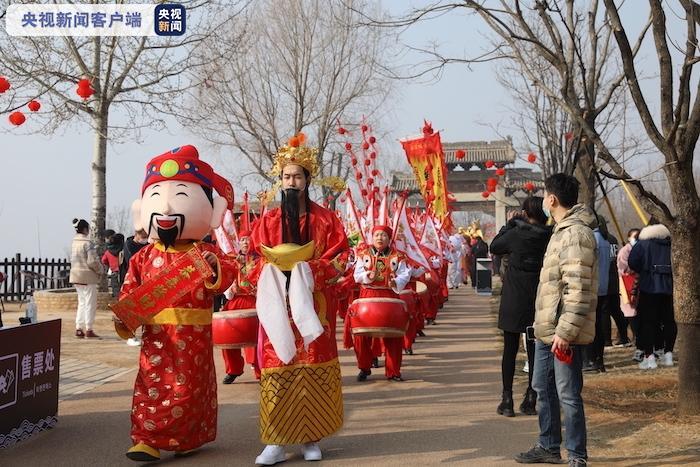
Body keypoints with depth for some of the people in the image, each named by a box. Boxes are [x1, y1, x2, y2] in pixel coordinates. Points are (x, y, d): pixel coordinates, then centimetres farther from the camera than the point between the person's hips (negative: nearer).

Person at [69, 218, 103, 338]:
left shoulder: (74, 242, 8)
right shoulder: (87, 243, -17)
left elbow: (73, 260, 13)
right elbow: (92, 261, -20)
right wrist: (100, 271, -3)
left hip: (76, 276, 8)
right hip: (87, 276, -8)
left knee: (82, 302, 16)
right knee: (90, 303, 1)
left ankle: (79, 328, 14)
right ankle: (88, 329, 4)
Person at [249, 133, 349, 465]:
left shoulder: (325, 219, 6)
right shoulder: (268, 221, 8)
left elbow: (341, 258, 1)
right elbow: (256, 262, 6)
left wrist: (311, 270, -14)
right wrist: (280, 269, -12)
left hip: (313, 305, 0)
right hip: (278, 305, 1)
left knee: (314, 369, 0)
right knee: (277, 368, -5)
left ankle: (312, 438, 9)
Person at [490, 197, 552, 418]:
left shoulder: (516, 234, -13)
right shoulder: (549, 236, -5)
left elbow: (494, 247, 3)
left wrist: (510, 223, 10)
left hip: (514, 300, -3)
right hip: (539, 301, 3)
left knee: (510, 350, 6)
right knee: (534, 350, 11)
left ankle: (507, 400, 7)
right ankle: (531, 400, 14)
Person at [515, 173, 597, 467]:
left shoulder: (576, 233, -17)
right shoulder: (562, 230, 16)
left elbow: (578, 289, -23)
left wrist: (566, 331, -24)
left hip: (565, 333, -11)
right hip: (547, 329, 11)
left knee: (568, 394, -3)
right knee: (543, 388, 18)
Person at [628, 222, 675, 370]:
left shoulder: (643, 243, -2)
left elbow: (632, 262, -8)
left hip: (650, 286, -3)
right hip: (670, 286, 3)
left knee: (648, 321, 0)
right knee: (669, 320, 12)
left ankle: (649, 356, -4)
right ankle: (668, 354, 16)